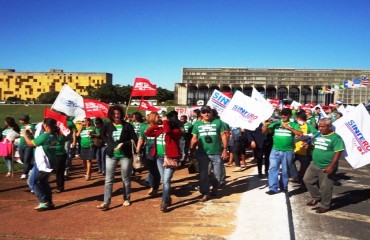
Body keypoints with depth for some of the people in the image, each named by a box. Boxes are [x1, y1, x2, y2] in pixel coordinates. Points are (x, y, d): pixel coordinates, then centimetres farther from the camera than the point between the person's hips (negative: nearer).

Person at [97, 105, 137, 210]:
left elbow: (135, 140, -7)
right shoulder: (107, 126, -2)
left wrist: (123, 144, -19)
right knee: (108, 180, 0)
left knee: (126, 179, 11)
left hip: (125, 155, -1)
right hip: (111, 155, 2)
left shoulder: (127, 126, -8)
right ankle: (106, 202, 2)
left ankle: (127, 199, 27)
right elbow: (102, 135, 18)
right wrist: (109, 143, 3)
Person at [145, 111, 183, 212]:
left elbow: (167, 131, -34)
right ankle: (168, 199, 29)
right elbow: (147, 133, 12)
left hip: (171, 158, -7)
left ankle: (164, 203, -11)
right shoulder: (160, 130, 8)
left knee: (166, 181, -13)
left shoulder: (176, 131, -13)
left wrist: (165, 121, -18)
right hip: (159, 157, 7)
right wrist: (156, 125, 3)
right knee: (163, 180, 15)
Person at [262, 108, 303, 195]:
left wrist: (288, 127, -20)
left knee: (285, 170, 10)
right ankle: (273, 188, -2)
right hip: (275, 150, 1)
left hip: (288, 151, -1)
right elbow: (264, 132, 3)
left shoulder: (293, 125, 3)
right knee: (273, 168, -5)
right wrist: (266, 124, -18)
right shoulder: (276, 124, 6)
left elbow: (300, 133, -14)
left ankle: (283, 186, 26)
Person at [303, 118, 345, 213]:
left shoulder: (336, 138, -14)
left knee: (325, 187, 2)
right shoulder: (318, 135, 9)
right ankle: (316, 197, 31)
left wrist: (331, 166, -24)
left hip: (326, 167, -8)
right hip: (314, 164, 8)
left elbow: (338, 153, -18)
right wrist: (309, 145, 1)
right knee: (307, 179, 13)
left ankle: (324, 206, 20)